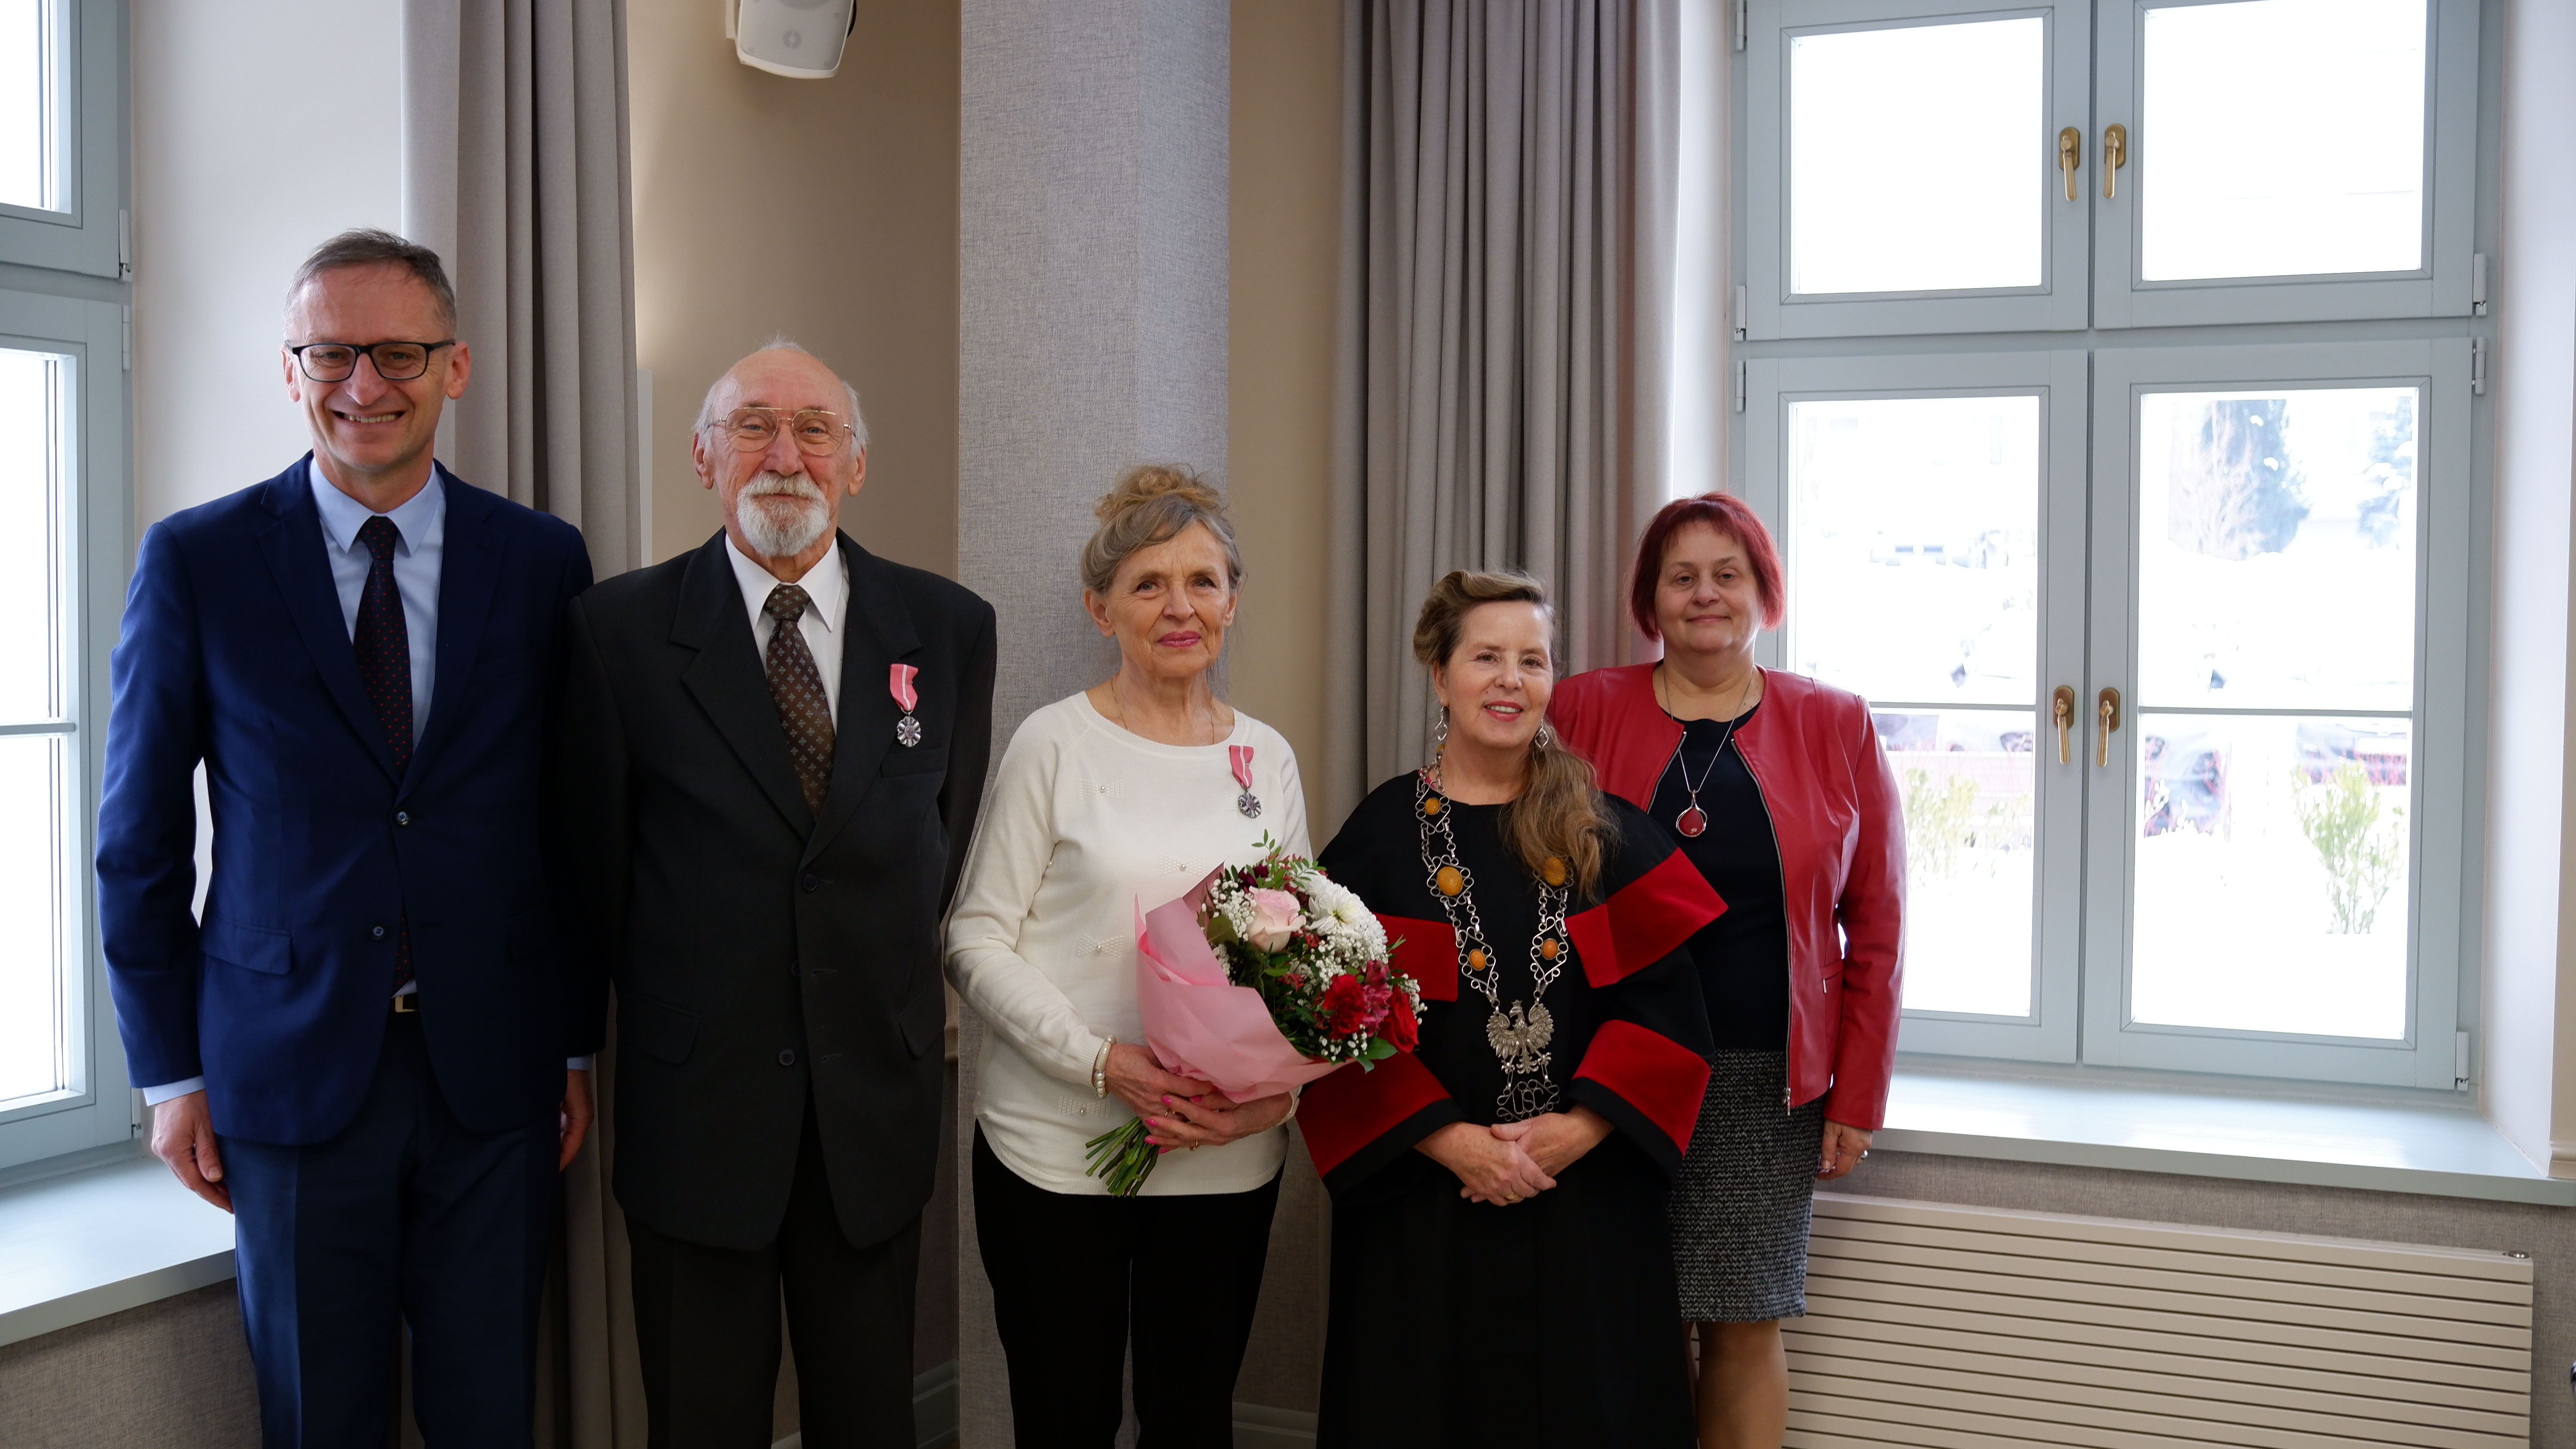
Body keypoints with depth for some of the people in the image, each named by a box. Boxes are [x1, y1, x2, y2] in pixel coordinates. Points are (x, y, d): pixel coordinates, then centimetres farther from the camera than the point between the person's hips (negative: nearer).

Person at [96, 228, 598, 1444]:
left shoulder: (542, 561, 2)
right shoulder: (196, 562, -2)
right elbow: (141, 841, 2)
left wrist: (577, 1044, 7)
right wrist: (170, 1073, 1)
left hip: (493, 1072, 1)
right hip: (291, 1070, -1)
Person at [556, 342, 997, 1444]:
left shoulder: (948, 628, 1)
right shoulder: (619, 628, -5)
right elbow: (600, 858, 1)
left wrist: (891, 978, 10)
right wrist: (676, 1007, 6)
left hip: (876, 1104, 2)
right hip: (695, 1101, -1)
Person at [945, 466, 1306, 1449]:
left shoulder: (1267, 758, 8)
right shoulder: (1055, 744, -4)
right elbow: (978, 944, -7)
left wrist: (1279, 1084, -7)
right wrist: (1105, 1063, -19)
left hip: (1231, 1157, 4)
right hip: (1057, 1152, -3)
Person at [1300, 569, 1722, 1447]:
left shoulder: (1602, 831, 5)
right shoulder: (1382, 835, 0)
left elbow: (1664, 1000, -1)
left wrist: (1581, 1127, -13)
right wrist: (1448, 1140, -14)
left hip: (1587, 1191, 1)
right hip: (1424, 1192, -1)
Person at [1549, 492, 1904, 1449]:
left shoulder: (1835, 726, 5)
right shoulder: (1583, 713, 3)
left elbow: (1875, 927, 5)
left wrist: (1857, 1097, 0)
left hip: (1770, 1080, 0)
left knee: (1745, 1325, 4)